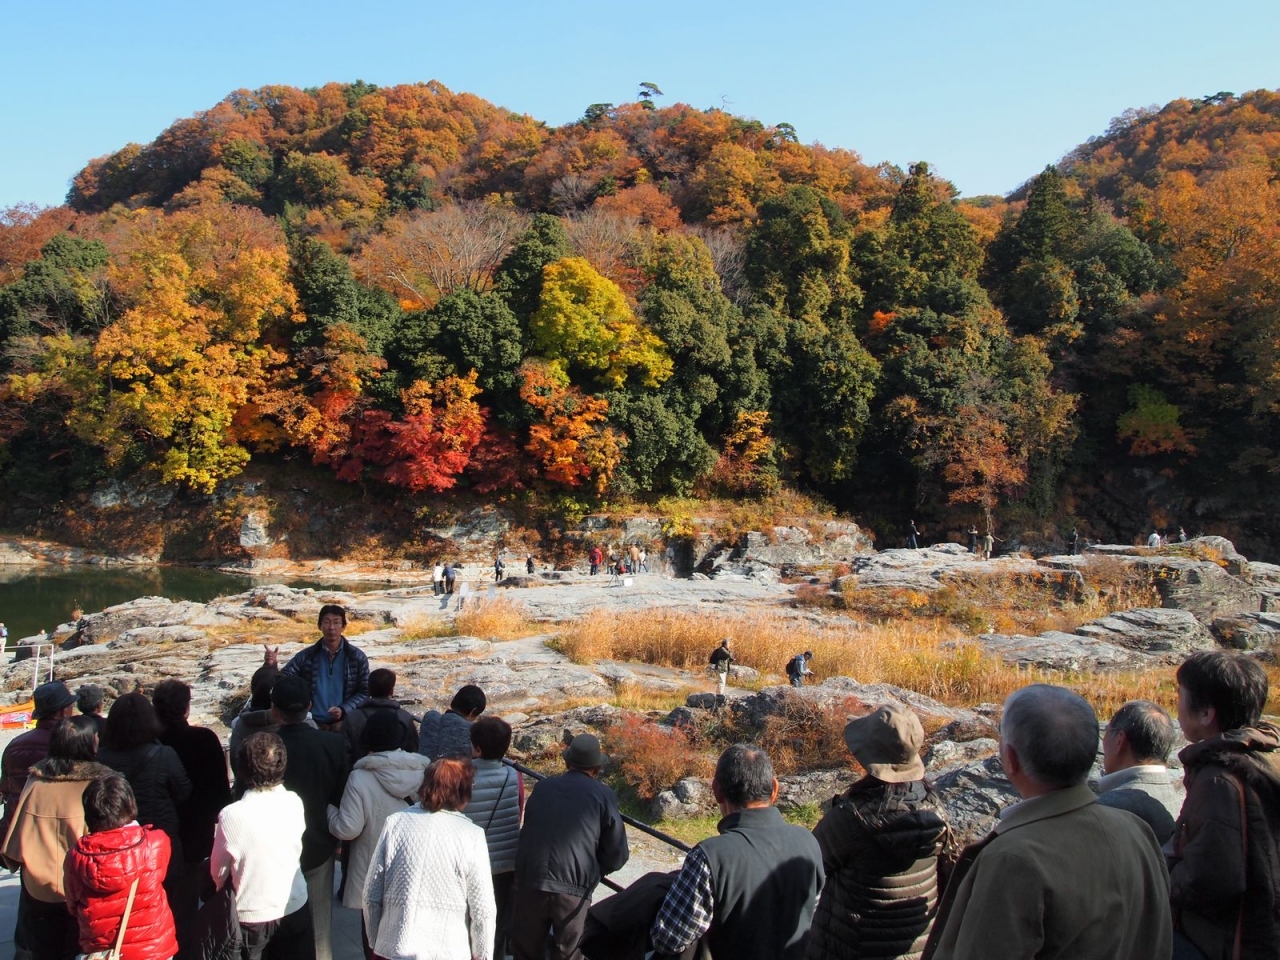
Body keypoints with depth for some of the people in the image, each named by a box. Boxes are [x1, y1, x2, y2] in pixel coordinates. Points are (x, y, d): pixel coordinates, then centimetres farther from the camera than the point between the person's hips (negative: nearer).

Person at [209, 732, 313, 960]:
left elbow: (218, 872, -7)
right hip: (295, 908, 2)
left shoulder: (231, 815, -22)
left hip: (251, 916, -2)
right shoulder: (294, 803, -15)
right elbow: (296, 848, -3)